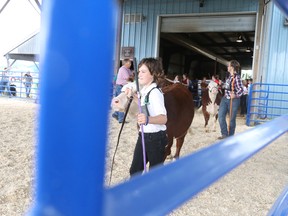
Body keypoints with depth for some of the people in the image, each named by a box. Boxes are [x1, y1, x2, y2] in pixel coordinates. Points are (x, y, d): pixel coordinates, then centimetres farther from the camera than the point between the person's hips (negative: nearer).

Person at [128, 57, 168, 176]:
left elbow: (163, 118, -34)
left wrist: (148, 119, -53)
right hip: (144, 135, 9)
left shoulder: (155, 93, -21)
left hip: (155, 137, -9)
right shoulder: (145, 91, 7)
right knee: (135, 170, 14)